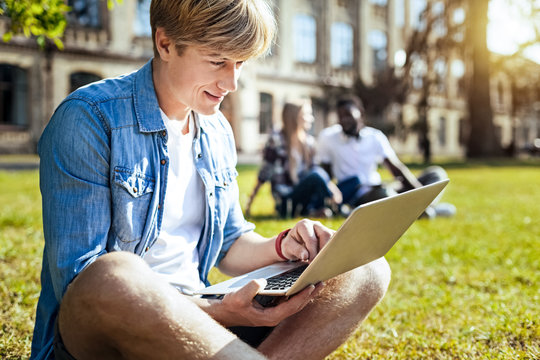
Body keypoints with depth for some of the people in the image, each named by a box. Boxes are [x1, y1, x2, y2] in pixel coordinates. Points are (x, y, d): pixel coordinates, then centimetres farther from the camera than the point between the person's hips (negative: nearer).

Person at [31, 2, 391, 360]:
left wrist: (283, 246, -4)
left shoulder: (218, 132, 12)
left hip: (189, 318, 6)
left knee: (366, 271, -6)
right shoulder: (89, 118, -11)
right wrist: (216, 311, -28)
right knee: (112, 276, -43)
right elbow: (79, 283, -18)